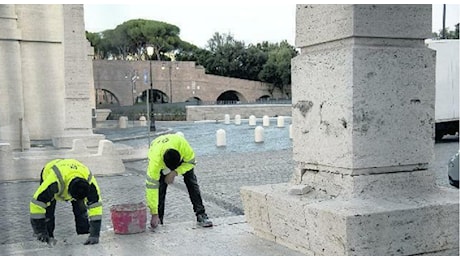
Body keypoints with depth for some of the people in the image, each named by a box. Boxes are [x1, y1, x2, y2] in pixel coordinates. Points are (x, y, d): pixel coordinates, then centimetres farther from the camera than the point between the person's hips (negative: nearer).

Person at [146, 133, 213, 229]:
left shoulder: (182, 144, -43)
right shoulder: (155, 160, -43)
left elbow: (191, 162, -21)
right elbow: (151, 186, -39)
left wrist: (175, 172, -34)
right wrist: (154, 214, -38)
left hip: (182, 154, 1)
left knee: (191, 181, -8)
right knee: (160, 186, -17)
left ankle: (201, 215, -3)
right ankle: (158, 219, -3)